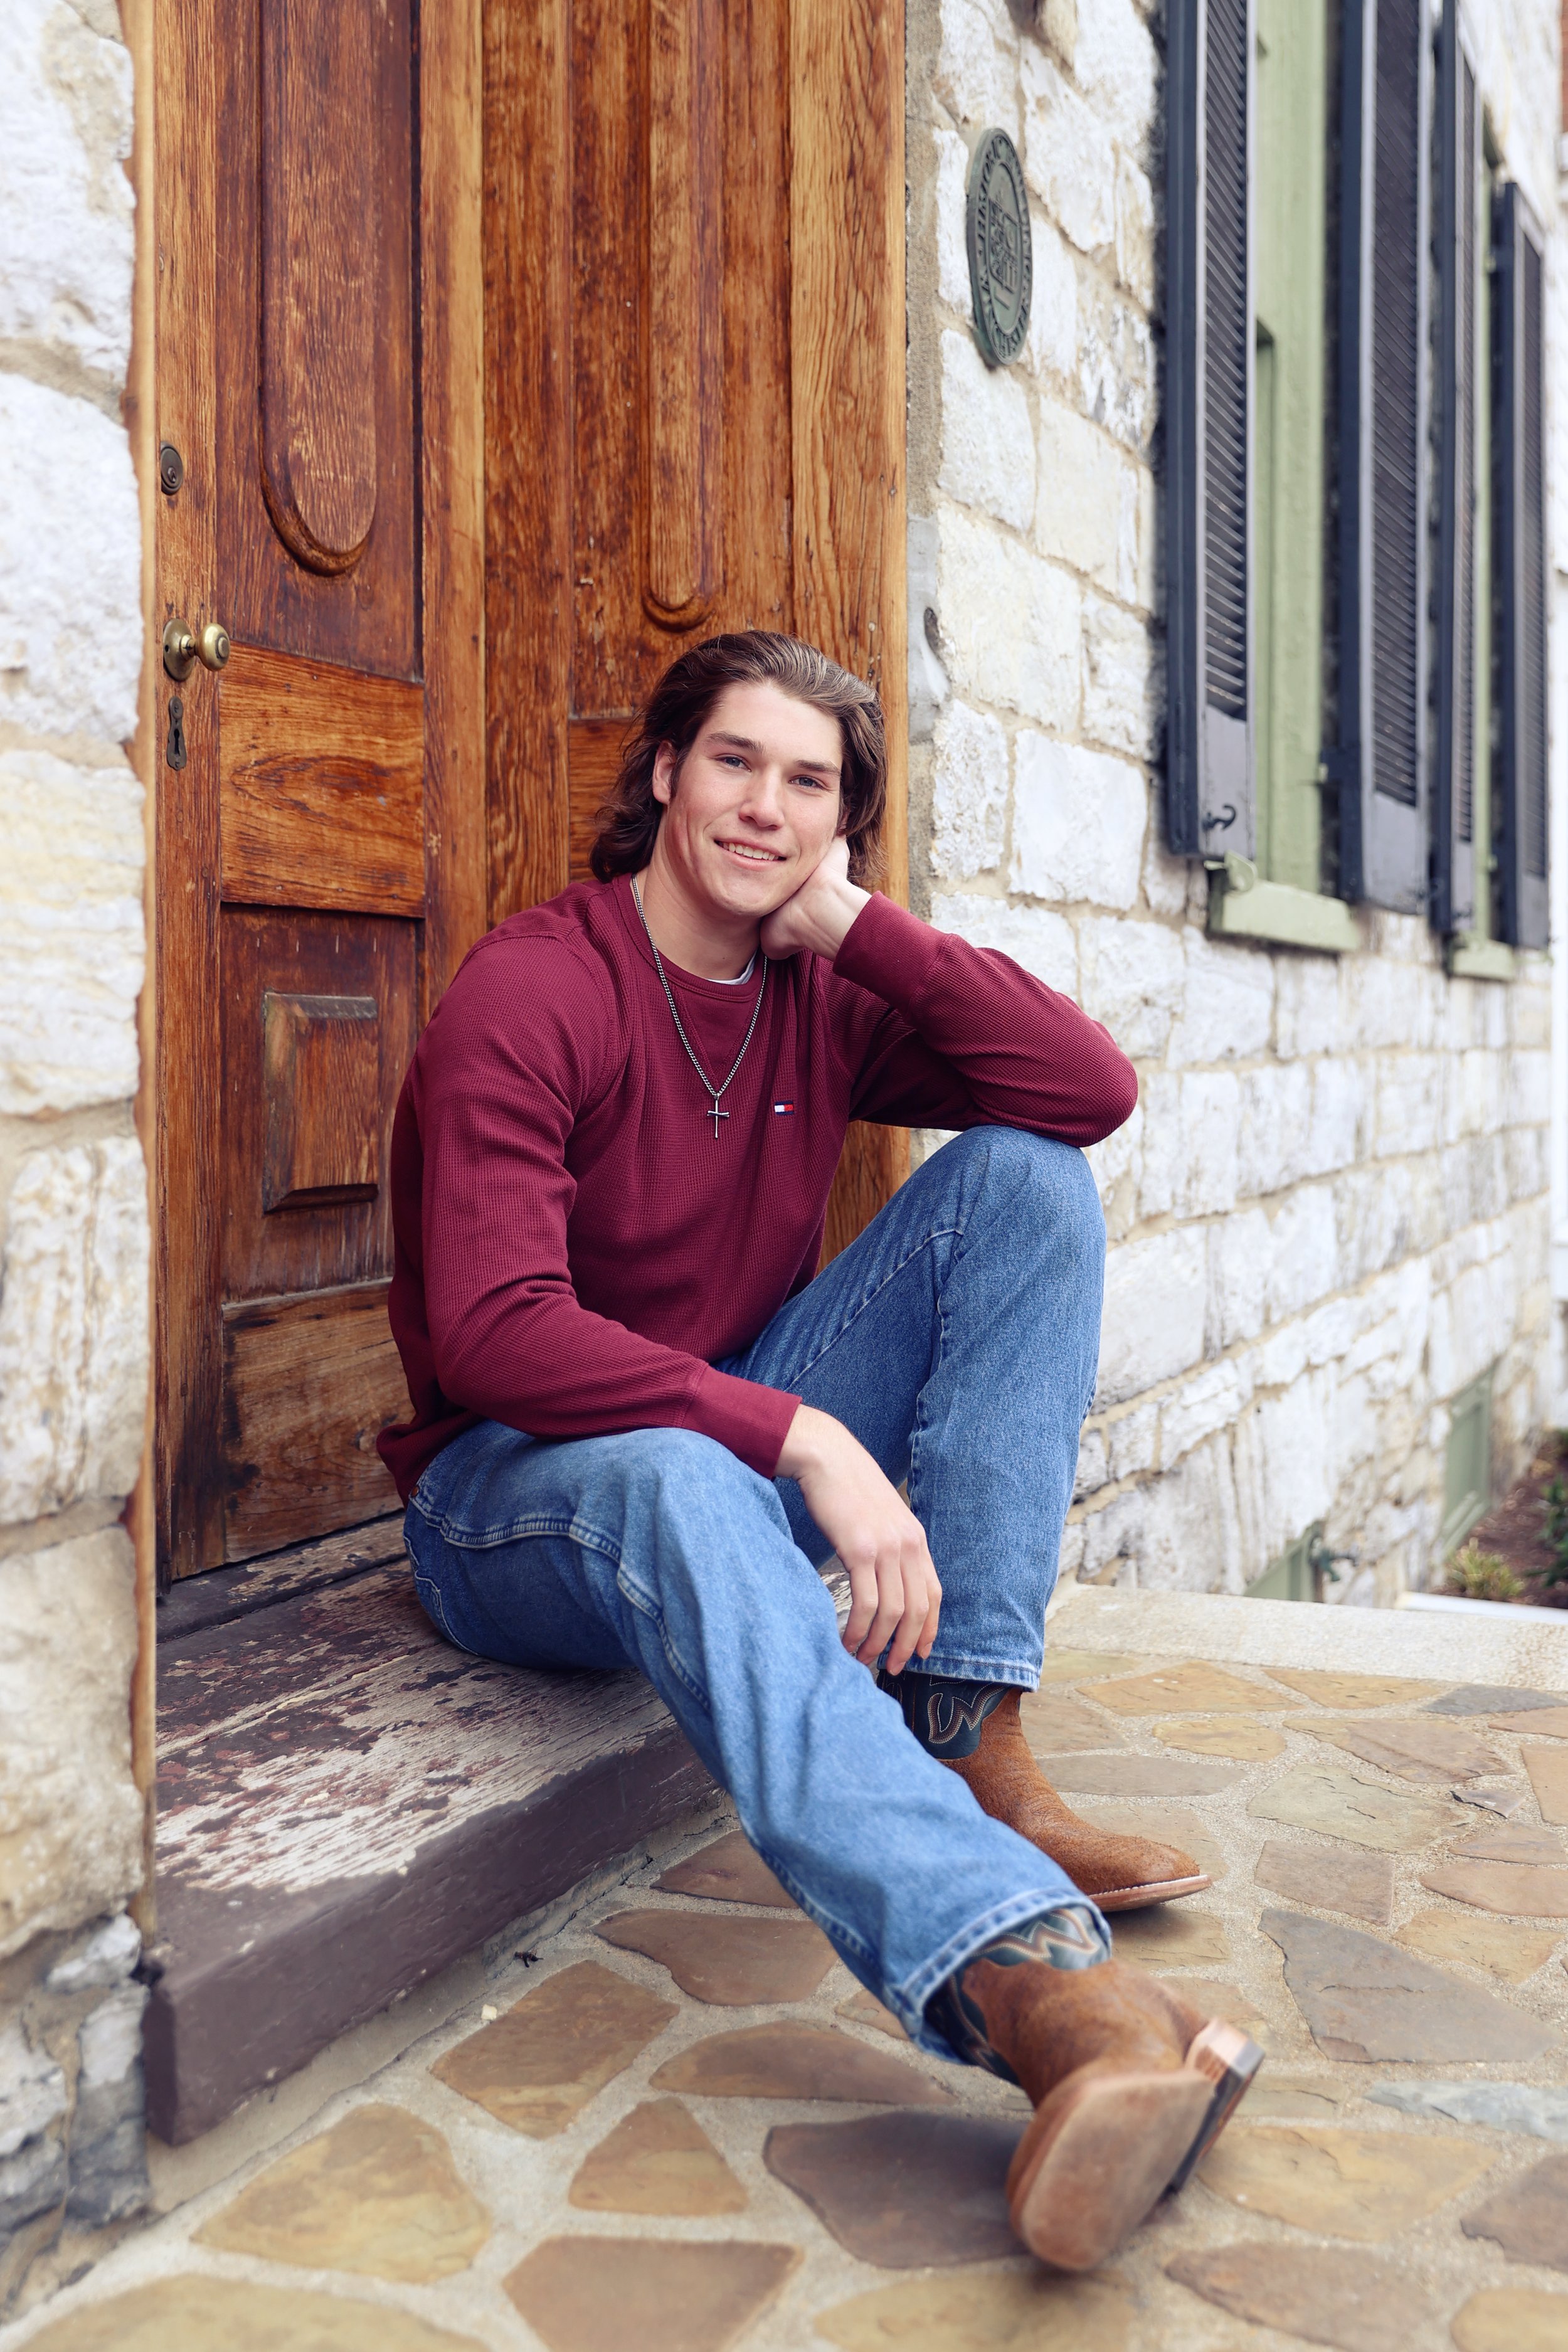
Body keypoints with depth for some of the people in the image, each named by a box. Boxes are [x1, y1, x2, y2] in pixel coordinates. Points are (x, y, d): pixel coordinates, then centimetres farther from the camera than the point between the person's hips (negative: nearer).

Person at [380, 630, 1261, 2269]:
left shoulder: (826, 993, 4)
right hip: (517, 1489, -6)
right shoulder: (532, 993, -15)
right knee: (672, 1485, -42)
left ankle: (966, 1740, -22)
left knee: (1024, 1174, -10)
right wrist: (802, 1440, -33)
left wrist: (854, 923, -12)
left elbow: (1093, 1091, -8)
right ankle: (1036, 1980, -62)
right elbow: (492, 1329, -26)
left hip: (749, 1442, 6)